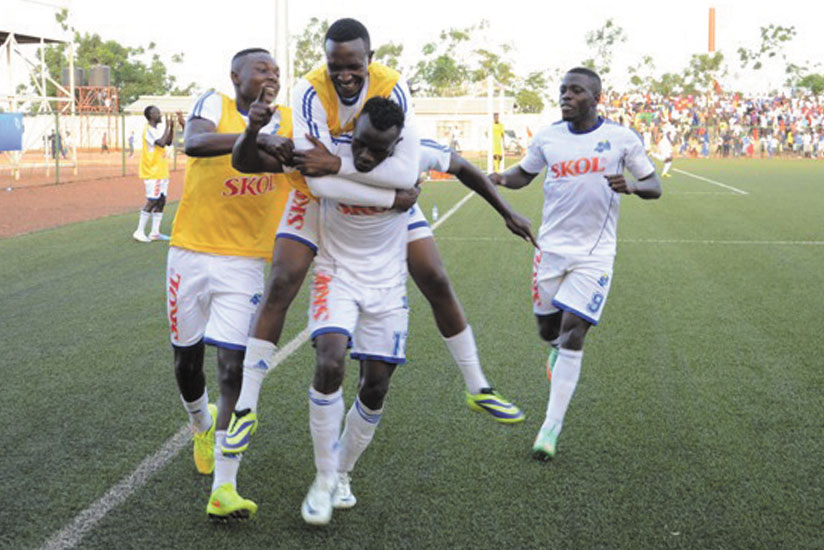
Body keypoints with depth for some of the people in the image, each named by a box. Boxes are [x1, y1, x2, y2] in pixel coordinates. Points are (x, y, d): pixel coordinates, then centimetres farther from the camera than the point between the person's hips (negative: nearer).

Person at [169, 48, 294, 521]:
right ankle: (203, 425, 46)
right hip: (191, 254, 0)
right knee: (188, 362, 13)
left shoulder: (288, 123, 6)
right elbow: (193, 144, -25)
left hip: (244, 264, 0)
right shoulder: (214, 105, -4)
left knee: (234, 367, -9)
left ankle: (224, 490, -7)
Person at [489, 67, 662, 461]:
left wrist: (630, 186, -23)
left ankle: (552, 426, -5)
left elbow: (654, 186, 1)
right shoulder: (547, 137, 3)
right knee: (548, 330, 10)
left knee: (573, 331, -12)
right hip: (552, 247, 3)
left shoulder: (621, 138, -4)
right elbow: (524, 173, 17)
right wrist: (499, 179, -7)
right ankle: (558, 348, 51)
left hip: (594, 252, -3)